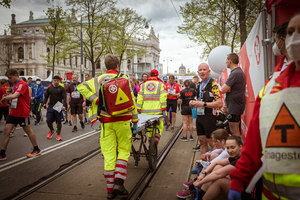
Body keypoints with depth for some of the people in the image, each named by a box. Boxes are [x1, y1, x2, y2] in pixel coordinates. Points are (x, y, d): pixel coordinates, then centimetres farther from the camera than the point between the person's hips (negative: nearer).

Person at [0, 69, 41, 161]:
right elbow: (13, 96, 17)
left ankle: (37, 150, 22)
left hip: (22, 113, -8)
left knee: (28, 131, 5)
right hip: (13, 112, 8)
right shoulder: (15, 85, 12)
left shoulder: (23, 84, -18)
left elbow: (14, 96, -30)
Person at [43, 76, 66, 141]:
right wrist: (44, 103, 0)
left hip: (58, 108, -2)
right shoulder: (49, 88, 10)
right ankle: (52, 130, 30)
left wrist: (63, 105, -22)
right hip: (50, 107, 3)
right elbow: (46, 96, 16)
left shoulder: (62, 89, 0)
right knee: (48, 121, 1)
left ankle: (58, 135, 13)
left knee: (59, 122, 1)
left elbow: (64, 98, -7)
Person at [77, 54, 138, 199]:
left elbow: (81, 87, -5)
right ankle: (119, 181, 0)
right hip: (122, 121, -1)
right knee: (124, 150, 12)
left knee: (109, 153, 6)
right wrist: (135, 120, 8)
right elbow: (131, 100, 0)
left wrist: (95, 100, -7)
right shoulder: (124, 79, 1)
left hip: (106, 121, 2)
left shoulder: (99, 79, 6)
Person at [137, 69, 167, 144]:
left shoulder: (143, 84, 13)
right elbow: (163, 97, -5)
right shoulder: (160, 84, 5)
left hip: (146, 110, 3)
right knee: (159, 127, 4)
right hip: (157, 110, -3)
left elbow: (139, 98, 7)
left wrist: (138, 110, 8)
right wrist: (164, 110, -5)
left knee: (149, 128, 13)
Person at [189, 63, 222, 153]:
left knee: (212, 142, -2)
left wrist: (203, 104, -22)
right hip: (199, 116, 8)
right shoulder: (199, 85, 14)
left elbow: (219, 103, -21)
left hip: (208, 117, -8)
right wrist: (193, 103, 7)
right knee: (202, 141, 15)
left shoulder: (213, 84, -12)